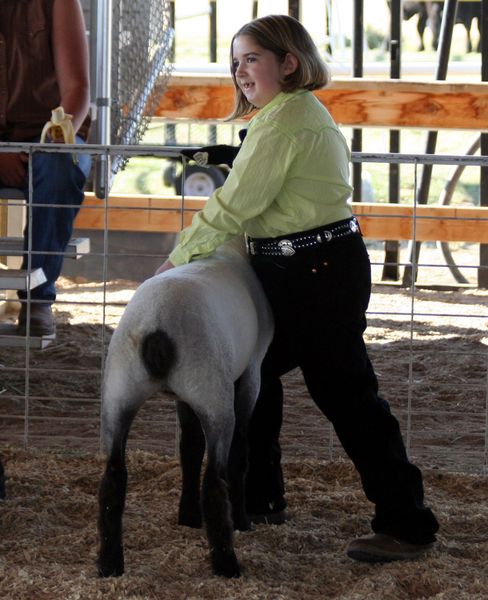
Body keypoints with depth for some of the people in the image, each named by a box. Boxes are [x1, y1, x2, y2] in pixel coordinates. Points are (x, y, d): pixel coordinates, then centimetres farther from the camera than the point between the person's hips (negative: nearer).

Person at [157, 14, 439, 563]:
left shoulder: (283, 120, -17)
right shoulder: (307, 111, 16)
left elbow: (234, 206, -17)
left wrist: (179, 256, -8)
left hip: (317, 272, -11)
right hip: (325, 264, 11)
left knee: (344, 393, -7)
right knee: (257, 370, 19)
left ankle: (407, 526, -3)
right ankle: (259, 499, 29)